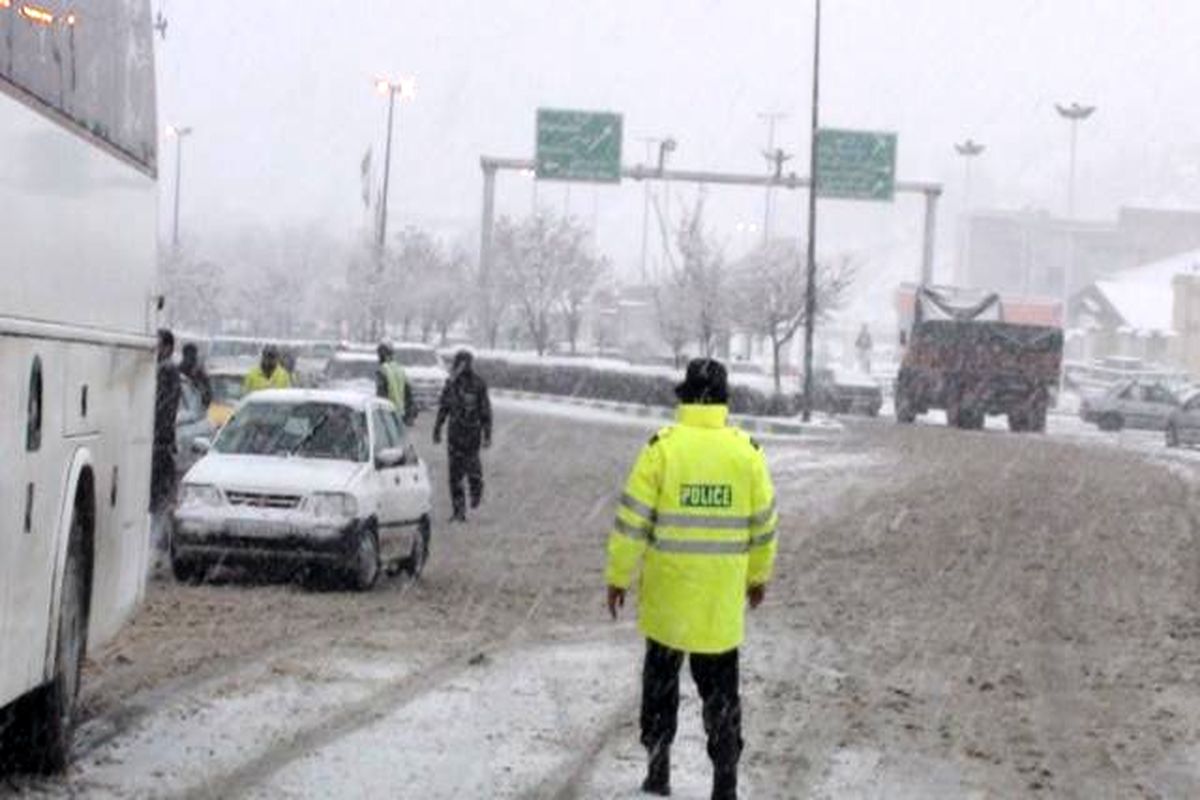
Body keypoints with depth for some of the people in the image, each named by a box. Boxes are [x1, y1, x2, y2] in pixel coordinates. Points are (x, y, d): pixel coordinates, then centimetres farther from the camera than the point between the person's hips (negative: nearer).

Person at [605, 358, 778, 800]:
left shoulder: (662, 447, -11)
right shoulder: (747, 452, -4)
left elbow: (632, 519, -10)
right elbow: (763, 524, 5)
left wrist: (618, 576, 1)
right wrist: (759, 575, 20)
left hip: (666, 594, -1)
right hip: (722, 598, 1)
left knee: (661, 679, 16)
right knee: (720, 688, 9)